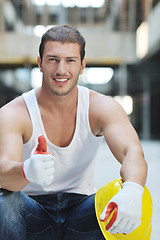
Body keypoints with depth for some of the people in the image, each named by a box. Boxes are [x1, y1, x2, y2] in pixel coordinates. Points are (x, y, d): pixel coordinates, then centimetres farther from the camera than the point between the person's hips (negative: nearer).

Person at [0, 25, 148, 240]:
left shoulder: (102, 107, -8)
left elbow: (133, 152, -24)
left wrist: (132, 190, -48)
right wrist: (26, 171, -55)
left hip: (79, 213, 1)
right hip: (33, 214, -1)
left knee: (126, 208, -29)